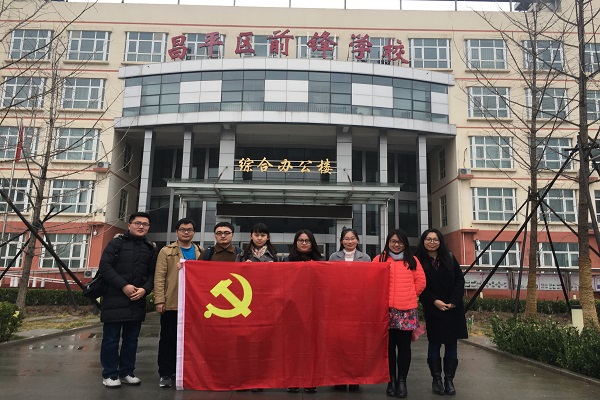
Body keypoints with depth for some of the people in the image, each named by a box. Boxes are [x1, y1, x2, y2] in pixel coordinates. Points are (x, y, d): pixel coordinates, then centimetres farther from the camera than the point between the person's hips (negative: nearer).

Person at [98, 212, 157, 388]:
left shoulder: (150, 249, 14)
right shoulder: (117, 243, 2)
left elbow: (153, 274, 10)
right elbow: (105, 266, -8)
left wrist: (144, 289, -10)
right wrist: (124, 285, -16)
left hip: (138, 301, 4)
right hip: (115, 299, -4)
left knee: (131, 339, 11)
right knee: (111, 338, 2)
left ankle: (127, 372, 23)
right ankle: (109, 374, 14)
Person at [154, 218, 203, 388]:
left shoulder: (201, 252, 11)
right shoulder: (166, 251, 3)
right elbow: (159, 277, -4)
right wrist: (159, 300, -13)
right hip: (171, 303, -2)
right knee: (168, 339, 5)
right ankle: (166, 373, 16)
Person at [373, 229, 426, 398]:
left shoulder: (412, 260, 11)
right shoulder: (379, 259, 6)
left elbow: (421, 281, 11)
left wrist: (409, 296, 9)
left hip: (407, 309, 1)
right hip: (386, 309, -1)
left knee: (404, 346, 4)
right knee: (390, 346, 6)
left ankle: (402, 381, 13)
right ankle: (392, 380, 15)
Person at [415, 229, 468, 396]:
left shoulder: (449, 258, 6)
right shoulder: (419, 261, -2)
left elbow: (460, 280, 2)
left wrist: (454, 301, -9)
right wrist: (434, 301, -15)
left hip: (454, 307, 3)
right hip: (433, 308, -2)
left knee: (452, 343, 3)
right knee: (434, 343, 3)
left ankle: (449, 379, 12)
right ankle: (436, 379, 13)